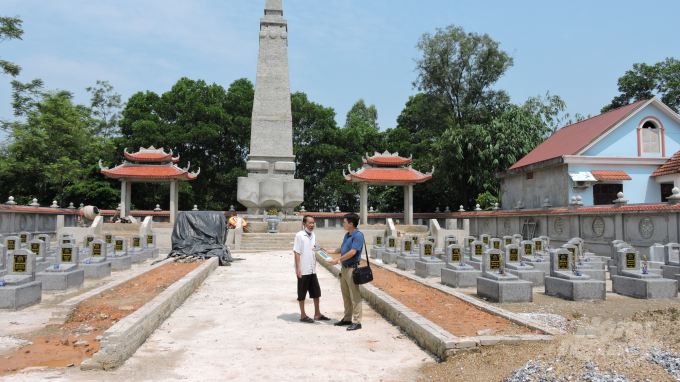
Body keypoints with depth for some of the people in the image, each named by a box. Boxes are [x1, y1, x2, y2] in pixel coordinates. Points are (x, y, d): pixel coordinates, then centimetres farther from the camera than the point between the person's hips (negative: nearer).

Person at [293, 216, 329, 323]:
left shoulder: (313, 235, 9)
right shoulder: (299, 235, -10)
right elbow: (297, 252, -12)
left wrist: (315, 265, 13)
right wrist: (298, 268, -16)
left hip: (312, 270, 7)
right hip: (303, 270, -7)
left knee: (316, 292, 12)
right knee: (302, 293, 4)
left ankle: (317, 314, 23)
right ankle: (303, 315, 15)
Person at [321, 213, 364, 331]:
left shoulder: (358, 235, -14)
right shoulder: (347, 235, 16)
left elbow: (352, 252, -21)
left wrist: (338, 260, -16)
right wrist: (328, 251, 19)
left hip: (352, 268, -10)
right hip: (344, 268, 10)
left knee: (354, 296, -5)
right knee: (346, 296, 15)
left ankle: (357, 322, 0)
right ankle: (347, 319, 25)